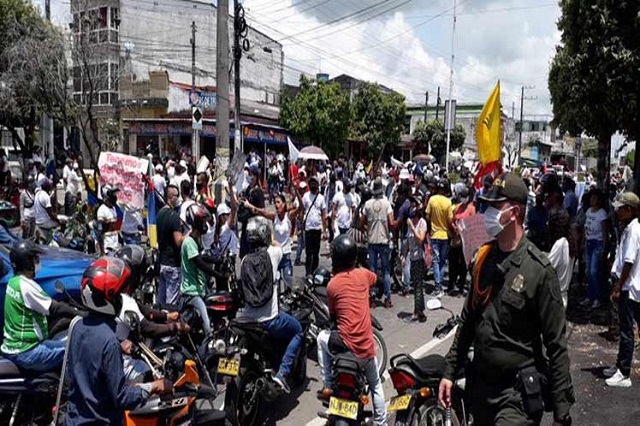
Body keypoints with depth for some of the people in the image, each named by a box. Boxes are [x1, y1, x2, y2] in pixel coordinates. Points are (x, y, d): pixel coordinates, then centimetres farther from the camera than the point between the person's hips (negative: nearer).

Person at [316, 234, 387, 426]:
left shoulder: (332, 284, -6)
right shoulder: (363, 274, 2)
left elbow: (333, 316, 7)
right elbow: (376, 279, 27)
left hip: (344, 345, -3)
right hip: (366, 346, 3)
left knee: (322, 337, 28)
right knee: (375, 385, 28)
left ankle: (328, 387, 26)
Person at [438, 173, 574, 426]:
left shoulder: (539, 269, -17)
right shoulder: (483, 257, 1)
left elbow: (556, 345, -14)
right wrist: (450, 371, 10)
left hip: (518, 391, -6)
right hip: (479, 384, 6)